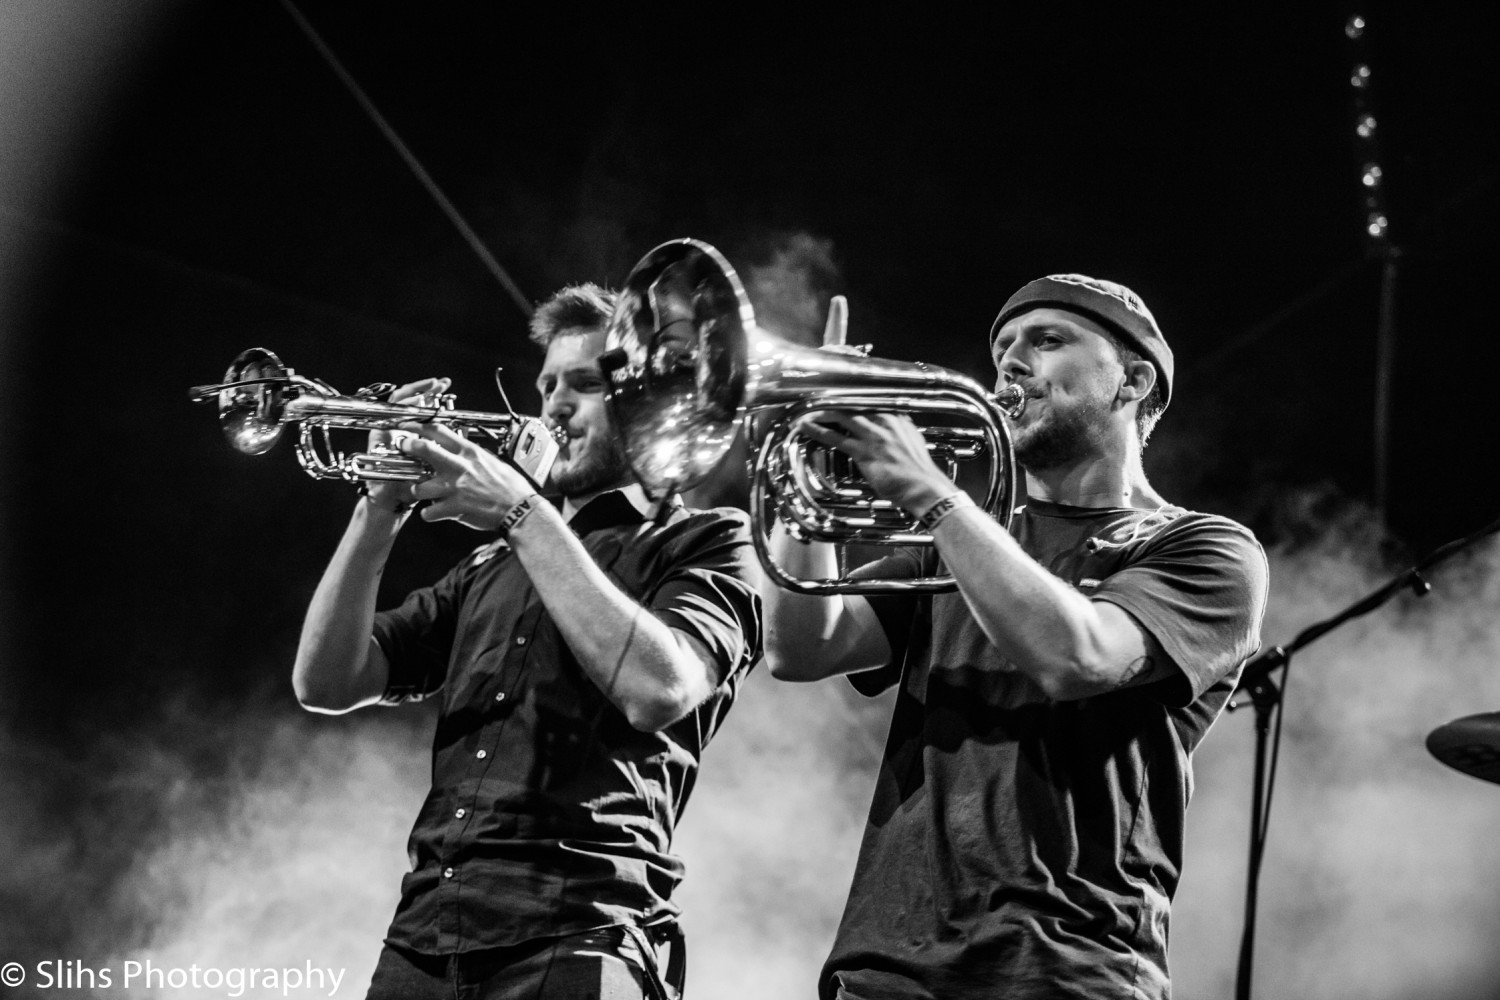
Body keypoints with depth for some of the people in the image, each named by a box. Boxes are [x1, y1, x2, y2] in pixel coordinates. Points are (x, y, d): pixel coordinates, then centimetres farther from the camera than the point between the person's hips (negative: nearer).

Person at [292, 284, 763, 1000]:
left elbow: (656, 688, -14)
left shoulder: (706, 540, 7)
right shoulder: (489, 570, 22)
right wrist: (380, 511, -1)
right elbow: (326, 685, 12)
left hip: (574, 936, -5)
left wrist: (521, 512, -10)